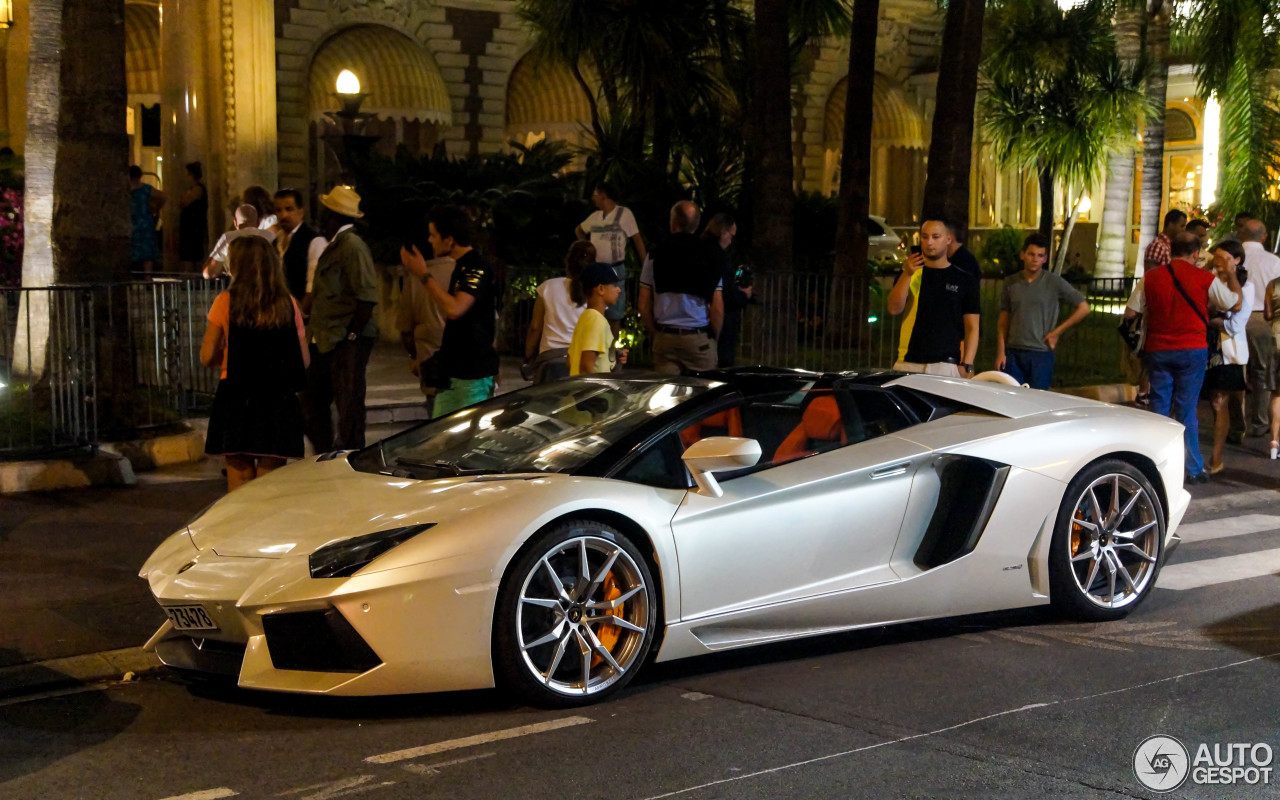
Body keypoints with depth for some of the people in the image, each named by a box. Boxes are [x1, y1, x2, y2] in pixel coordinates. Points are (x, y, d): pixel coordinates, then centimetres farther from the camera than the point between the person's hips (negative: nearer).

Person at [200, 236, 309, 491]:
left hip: (235, 398, -1)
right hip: (277, 401, 1)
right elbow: (303, 360, 3)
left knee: (239, 483, 7)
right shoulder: (289, 305, -1)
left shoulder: (225, 302, -4)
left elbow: (207, 356, -1)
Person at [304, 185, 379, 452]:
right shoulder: (334, 245, 17)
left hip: (347, 343, -10)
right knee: (313, 405, 14)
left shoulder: (352, 245, -13)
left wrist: (351, 335, -19)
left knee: (349, 409, -3)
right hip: (327, 342, 10)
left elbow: (367, 297, -20)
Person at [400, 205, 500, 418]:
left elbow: (454, 309, -28)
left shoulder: (478, 268, -16)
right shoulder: (461, 267, 15)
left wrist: (424, 275, -22)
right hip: (453, 371, 10)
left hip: (474, 374, -10)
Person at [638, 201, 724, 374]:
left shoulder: (655, 255, 1)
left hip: (665, 339, 1)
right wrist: (713, 337, 10)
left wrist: (655, 334, 13)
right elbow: (717, 308, -4)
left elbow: (644, 306, 1)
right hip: (700, 339, -1)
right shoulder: (709, 255, -2)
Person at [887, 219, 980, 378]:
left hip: (947, 366, -1)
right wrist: (907, 274, -14)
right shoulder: (908, 274, 14)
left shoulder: (964, 279, 8)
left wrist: (967, 366, -6)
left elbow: (972, 328, 6)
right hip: (909, 364, 2)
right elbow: (894, 309, -2)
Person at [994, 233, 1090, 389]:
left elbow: (1084, 308, 3)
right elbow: (1003, 321, 12)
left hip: (1041, 354, -2)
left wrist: (1057, 332, -1)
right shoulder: (1011, 283, 9)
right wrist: (1000, 352, 3)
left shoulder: (1054, 282, 0)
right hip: (1013, 353, 3)